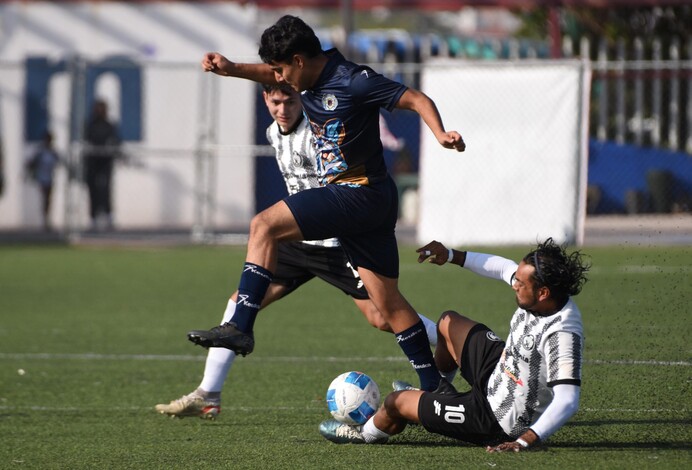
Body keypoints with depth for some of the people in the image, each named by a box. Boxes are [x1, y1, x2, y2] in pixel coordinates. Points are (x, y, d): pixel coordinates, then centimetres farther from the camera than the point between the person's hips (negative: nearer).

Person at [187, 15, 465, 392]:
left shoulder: (353, 81, -16)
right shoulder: (310, 79, 8)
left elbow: (417, 100, -15)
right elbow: (270, 74, 27)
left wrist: (441, 134, -32)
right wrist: (231, 70, 10)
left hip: (361, 195, -9)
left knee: (264, 225, -14)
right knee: (388, 303, 9)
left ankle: (240, 328, -18)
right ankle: (434, 389, 13)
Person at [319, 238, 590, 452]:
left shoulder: (562, 335, -38)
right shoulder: (540, 292, -13)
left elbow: (568, 401, -43)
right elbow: (503, 268, 7)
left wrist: (525, 441, -49)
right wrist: (451, 256, 7)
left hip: (500, 423, -8)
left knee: (396, 401, 8)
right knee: (448, 323, 25)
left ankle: (367, 434, 44)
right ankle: (435, 390, 51)